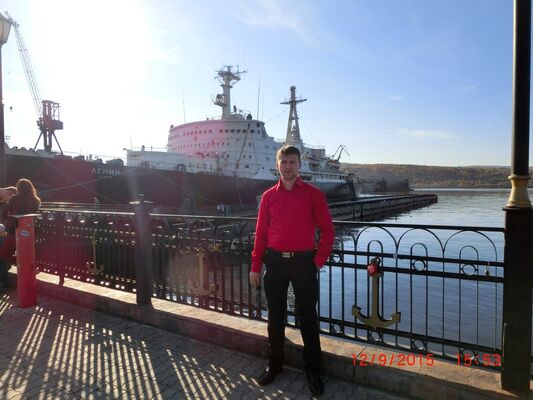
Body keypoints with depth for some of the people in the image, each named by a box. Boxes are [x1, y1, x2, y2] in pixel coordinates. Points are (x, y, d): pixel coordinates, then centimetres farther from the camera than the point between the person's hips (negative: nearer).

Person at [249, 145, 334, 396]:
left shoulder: (313, 194, -2)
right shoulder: (269, 196, 5)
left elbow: (327, 230, -1)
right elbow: (261, 233, 5)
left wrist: (318, 261, -8)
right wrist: (255, 267, 3)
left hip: (303, 262, -2)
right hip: (275, 262, 3)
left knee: (307, 316, 7)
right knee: (275, 315, 14)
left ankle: (313, 370, 24)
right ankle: (275, 363, 32)